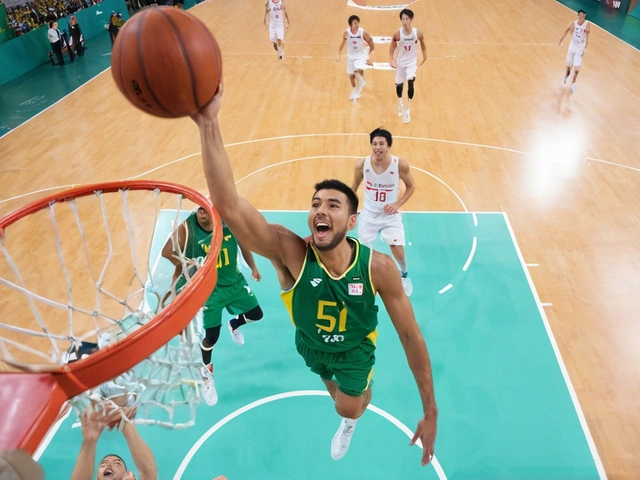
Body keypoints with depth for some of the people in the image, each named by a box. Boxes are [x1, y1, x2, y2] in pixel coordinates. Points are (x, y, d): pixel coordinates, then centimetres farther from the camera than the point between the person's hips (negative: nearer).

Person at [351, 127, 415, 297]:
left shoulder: (400, 165, -20)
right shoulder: (362, 164, -17)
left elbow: (411, 187, -4)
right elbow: (354, 187, 1)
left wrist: (398, 204, -17)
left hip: (390, 214, -1)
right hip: (369, 214, 1)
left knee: (397, 248, -7)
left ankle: (404, 275, 26)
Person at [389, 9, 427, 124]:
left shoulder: (418, 33, -19)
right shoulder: (397, 34, -20)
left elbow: (423, 45, 2)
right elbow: (392, 47, -3)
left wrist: (424, 56, 11)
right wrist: (391, 60, -10)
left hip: (412, 62, -1)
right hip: (400, 63, 1)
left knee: (410, 82, -19)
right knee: (399, 84, 11)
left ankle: (408, 109, -3)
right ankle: (400, 103, 43)